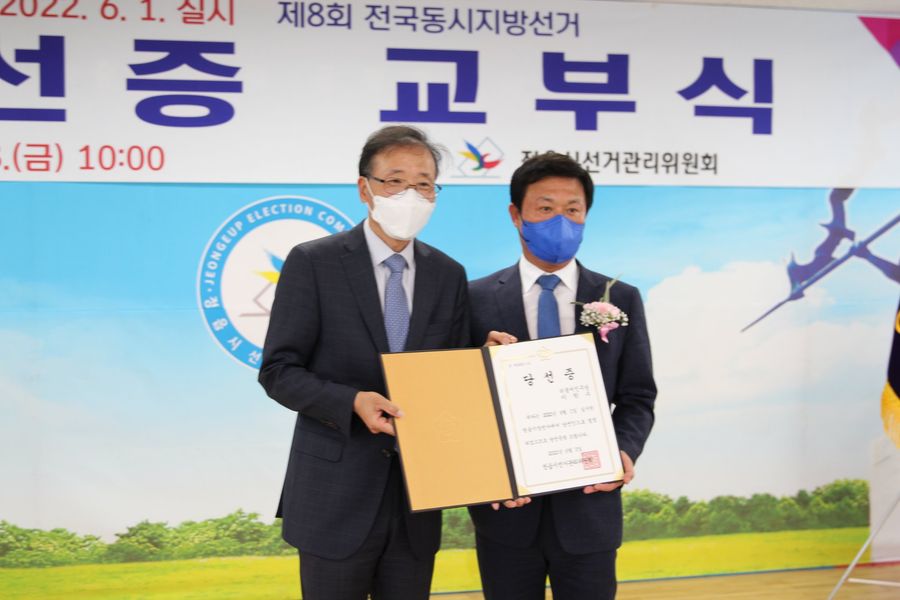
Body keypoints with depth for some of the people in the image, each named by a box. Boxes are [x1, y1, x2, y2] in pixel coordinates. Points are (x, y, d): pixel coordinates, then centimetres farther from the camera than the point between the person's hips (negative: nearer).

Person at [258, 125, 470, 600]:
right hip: (335, 498, -4)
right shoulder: (313, 263, -6)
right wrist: (352, 402, -23)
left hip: (417, 498, 4)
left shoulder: (448, 275, 7)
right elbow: (278, 371, -8)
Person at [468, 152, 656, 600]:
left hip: (589, 503, 1)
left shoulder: (620, 300, 5)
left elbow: (637, 399, 6)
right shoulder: (477, 299, 1)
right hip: (506, 505, 0)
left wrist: (624, 451, -12)